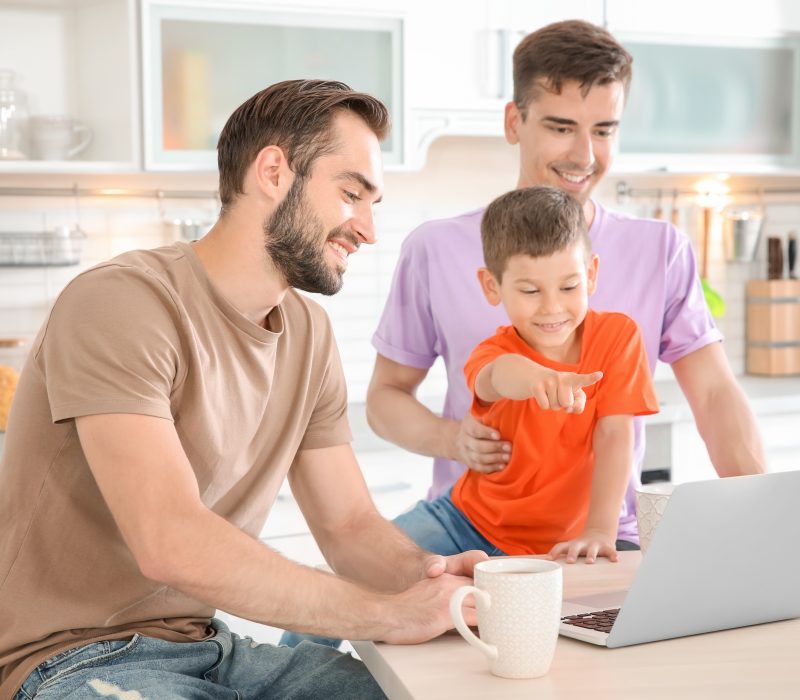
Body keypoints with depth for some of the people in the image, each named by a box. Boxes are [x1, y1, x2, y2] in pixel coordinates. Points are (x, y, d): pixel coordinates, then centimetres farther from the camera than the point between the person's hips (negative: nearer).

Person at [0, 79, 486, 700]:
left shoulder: (309, 334, 8)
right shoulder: (121, 304, -18)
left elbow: (350, 524, 9)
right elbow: (172, 544, -27)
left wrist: (429, 577, -13)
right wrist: (389, 613, -24)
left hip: (211, 647, 7)